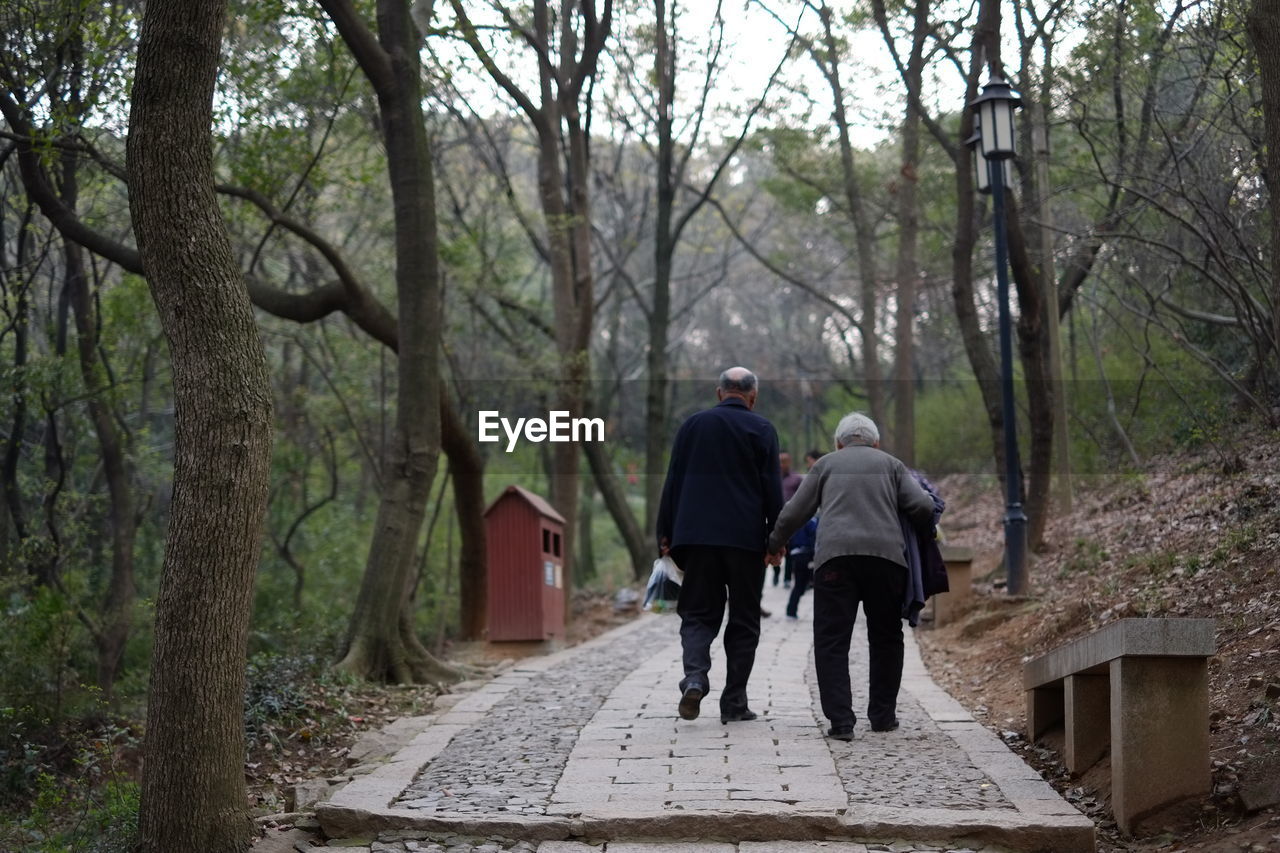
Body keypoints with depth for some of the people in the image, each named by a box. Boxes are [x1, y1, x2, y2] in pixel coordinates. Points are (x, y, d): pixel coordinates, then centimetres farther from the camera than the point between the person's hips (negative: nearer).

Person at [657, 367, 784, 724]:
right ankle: (734, 701, 6)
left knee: (698, 613, 8)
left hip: (696, 534, 2)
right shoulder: (761, 429, 0)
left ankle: (695, 676, -17)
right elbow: (772, 489, -4)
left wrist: (666, 534, 12)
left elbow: (673, 483, 8)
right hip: (746, 539, -2)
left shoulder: (693, 424, 8)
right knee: (743, 620, 7)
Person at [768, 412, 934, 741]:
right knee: (886, 638, 16)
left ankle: (841, 720, -9)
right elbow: (923, 507, 7)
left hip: (835, 556, -1)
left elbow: (794, 513, 17)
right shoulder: (891, 465, 20)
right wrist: (922, 532, 28)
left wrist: (773, 545, 32)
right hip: (885, 554, 1)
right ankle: (883, 715, 19)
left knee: (831, 640, 0)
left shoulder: (826, 464, 20)